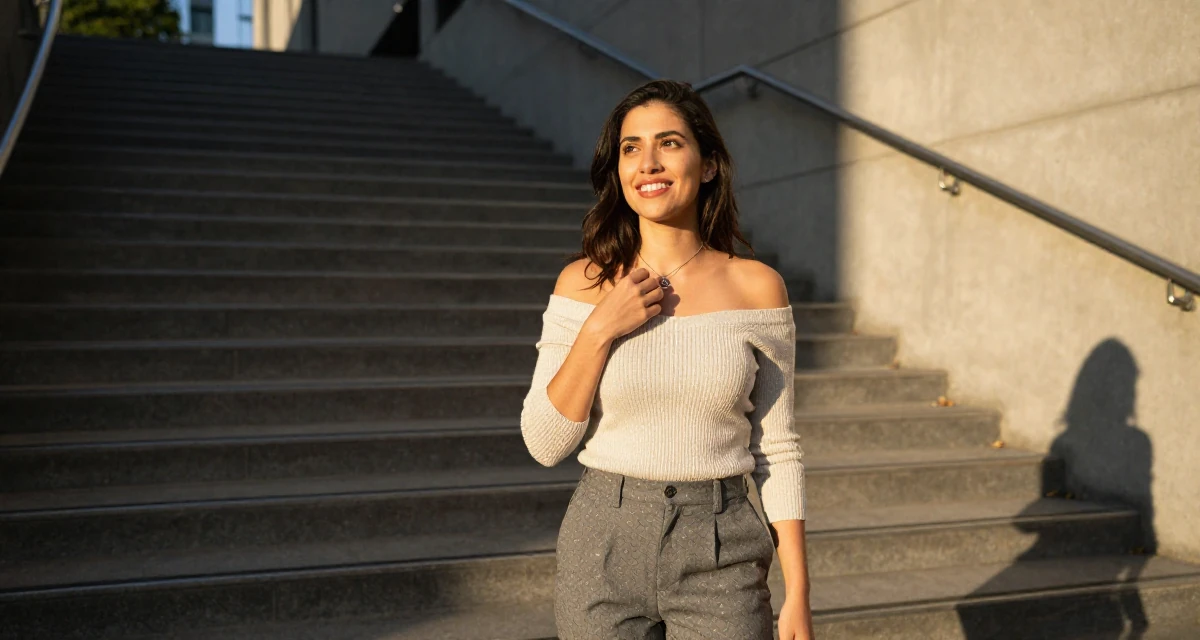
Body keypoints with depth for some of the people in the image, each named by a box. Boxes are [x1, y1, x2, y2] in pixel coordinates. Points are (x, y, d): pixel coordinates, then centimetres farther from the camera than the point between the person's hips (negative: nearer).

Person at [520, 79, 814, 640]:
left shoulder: (756, 286, -3)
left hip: (721, 556, 0)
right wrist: (599, 330, -14)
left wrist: (797, 594, -1)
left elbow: (776, 448, 1)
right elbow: (544, 442, -4)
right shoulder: (583, 282, -2)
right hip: (603, 549, 1)